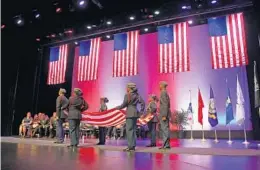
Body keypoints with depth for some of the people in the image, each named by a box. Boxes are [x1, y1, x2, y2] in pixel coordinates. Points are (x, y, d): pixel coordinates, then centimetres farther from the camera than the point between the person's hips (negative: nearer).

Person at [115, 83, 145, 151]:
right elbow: (143, 103, 7)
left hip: (130, 114, -7)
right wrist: (141, 111, 10)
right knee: (133, 130, 12)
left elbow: (124, 105, -8)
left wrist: (117, 107, 6)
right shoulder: (137, 95, 12)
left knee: (129, 130, -3)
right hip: (136, 113, 7)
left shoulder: (127, 95, -7)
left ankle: (130, 146, -3)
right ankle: (133, 146, 16)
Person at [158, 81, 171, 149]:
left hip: (164, 114, -10)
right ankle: (166, 144, 16)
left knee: (165, 129, -7)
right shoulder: (166, 93, 18)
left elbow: (165, 105, -19)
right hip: (165, 114, 10)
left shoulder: (163, 93, -12)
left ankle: (166, 145, -4)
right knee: (165, 129, 11)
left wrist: (164, 115, -21)